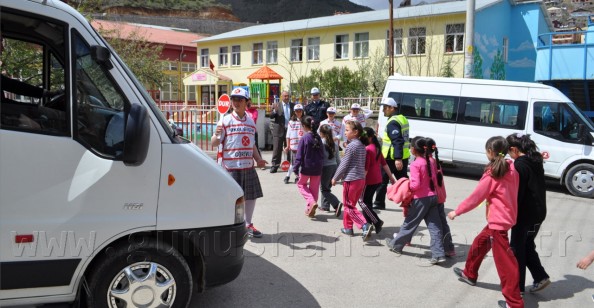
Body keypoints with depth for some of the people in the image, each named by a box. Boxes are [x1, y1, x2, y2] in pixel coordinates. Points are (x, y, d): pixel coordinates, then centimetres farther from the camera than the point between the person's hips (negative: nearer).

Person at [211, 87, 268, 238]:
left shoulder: (251, 122, 13)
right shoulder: (225, 121, -4)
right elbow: (214, 143, -7)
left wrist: (258, 159, 12)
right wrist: (217, 134, -28)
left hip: (249, 166, 6)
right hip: (231, 166, -5)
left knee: (252, 195, 11)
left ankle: (248, 224, 29)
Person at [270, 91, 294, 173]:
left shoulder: (293, 105, 8)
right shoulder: (277, 105, 2)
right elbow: (271, 116, -4)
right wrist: (275, 110, -21)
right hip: (279, 130, -2)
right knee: (277, 149, -1)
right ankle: (275, 166, 3)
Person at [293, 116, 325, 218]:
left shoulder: (304, 138, -14)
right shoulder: (318, 138, 4)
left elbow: (299, 156, -13)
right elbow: (322, 154, 10)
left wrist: (295, 169, -8)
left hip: (306, 167, -5)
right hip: (317, 168, 5)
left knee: (301, 184, 17)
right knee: (314, 188, 15)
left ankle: (311, 201, -4)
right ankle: (310, 210, 21)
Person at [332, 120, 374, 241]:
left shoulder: (351, 146, -15)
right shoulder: (362, 145, 10)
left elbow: (344, 165, -13)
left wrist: (335, 178, -1)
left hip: (351, 180, -8)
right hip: (361, 179, 8)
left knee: (349, 206, -2)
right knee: (350, 204, 19)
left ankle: (365, 226, -16)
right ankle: (348, 227, 26)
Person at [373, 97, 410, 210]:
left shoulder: (393, 122, -17)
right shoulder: (402, 118, 13)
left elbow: (397, 141, -27)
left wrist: (397, 159, -31)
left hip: (392, 158, -9)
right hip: (404, 156, 9)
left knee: (382, 180, 4)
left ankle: (379, 203, 12)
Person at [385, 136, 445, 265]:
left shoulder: (415, 164, -16)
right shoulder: (432, 162, 6)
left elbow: (416, 184, -21)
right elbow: (435, 180, 10)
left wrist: (407, 185, -3)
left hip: (421, 199, -6)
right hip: (433, 196, 6)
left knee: (409, 223, 9)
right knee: (434, 226, 5)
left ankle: (396, 245, 26)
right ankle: (439, 254, 2)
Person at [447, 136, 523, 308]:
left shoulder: (491, 175, -16)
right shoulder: (511, 169, 2)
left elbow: (475, 198, -12)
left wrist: (457, 211, -1)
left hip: (498, 221, -9)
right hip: (506, 217, 9)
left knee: (504, 260, -4)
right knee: (479, 243, 25)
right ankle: (470, 274, 43)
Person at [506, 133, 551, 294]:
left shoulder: (520, 165, -19)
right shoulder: (535, 161, 7)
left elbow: (517, 193, -20)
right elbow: (538, 187, 14)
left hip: (525, 214, -8)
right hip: (539, 211, 8)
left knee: (517, 248, 4)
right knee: (527, 245, 22)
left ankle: (518, 287, 13)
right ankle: (541, 277, 23)